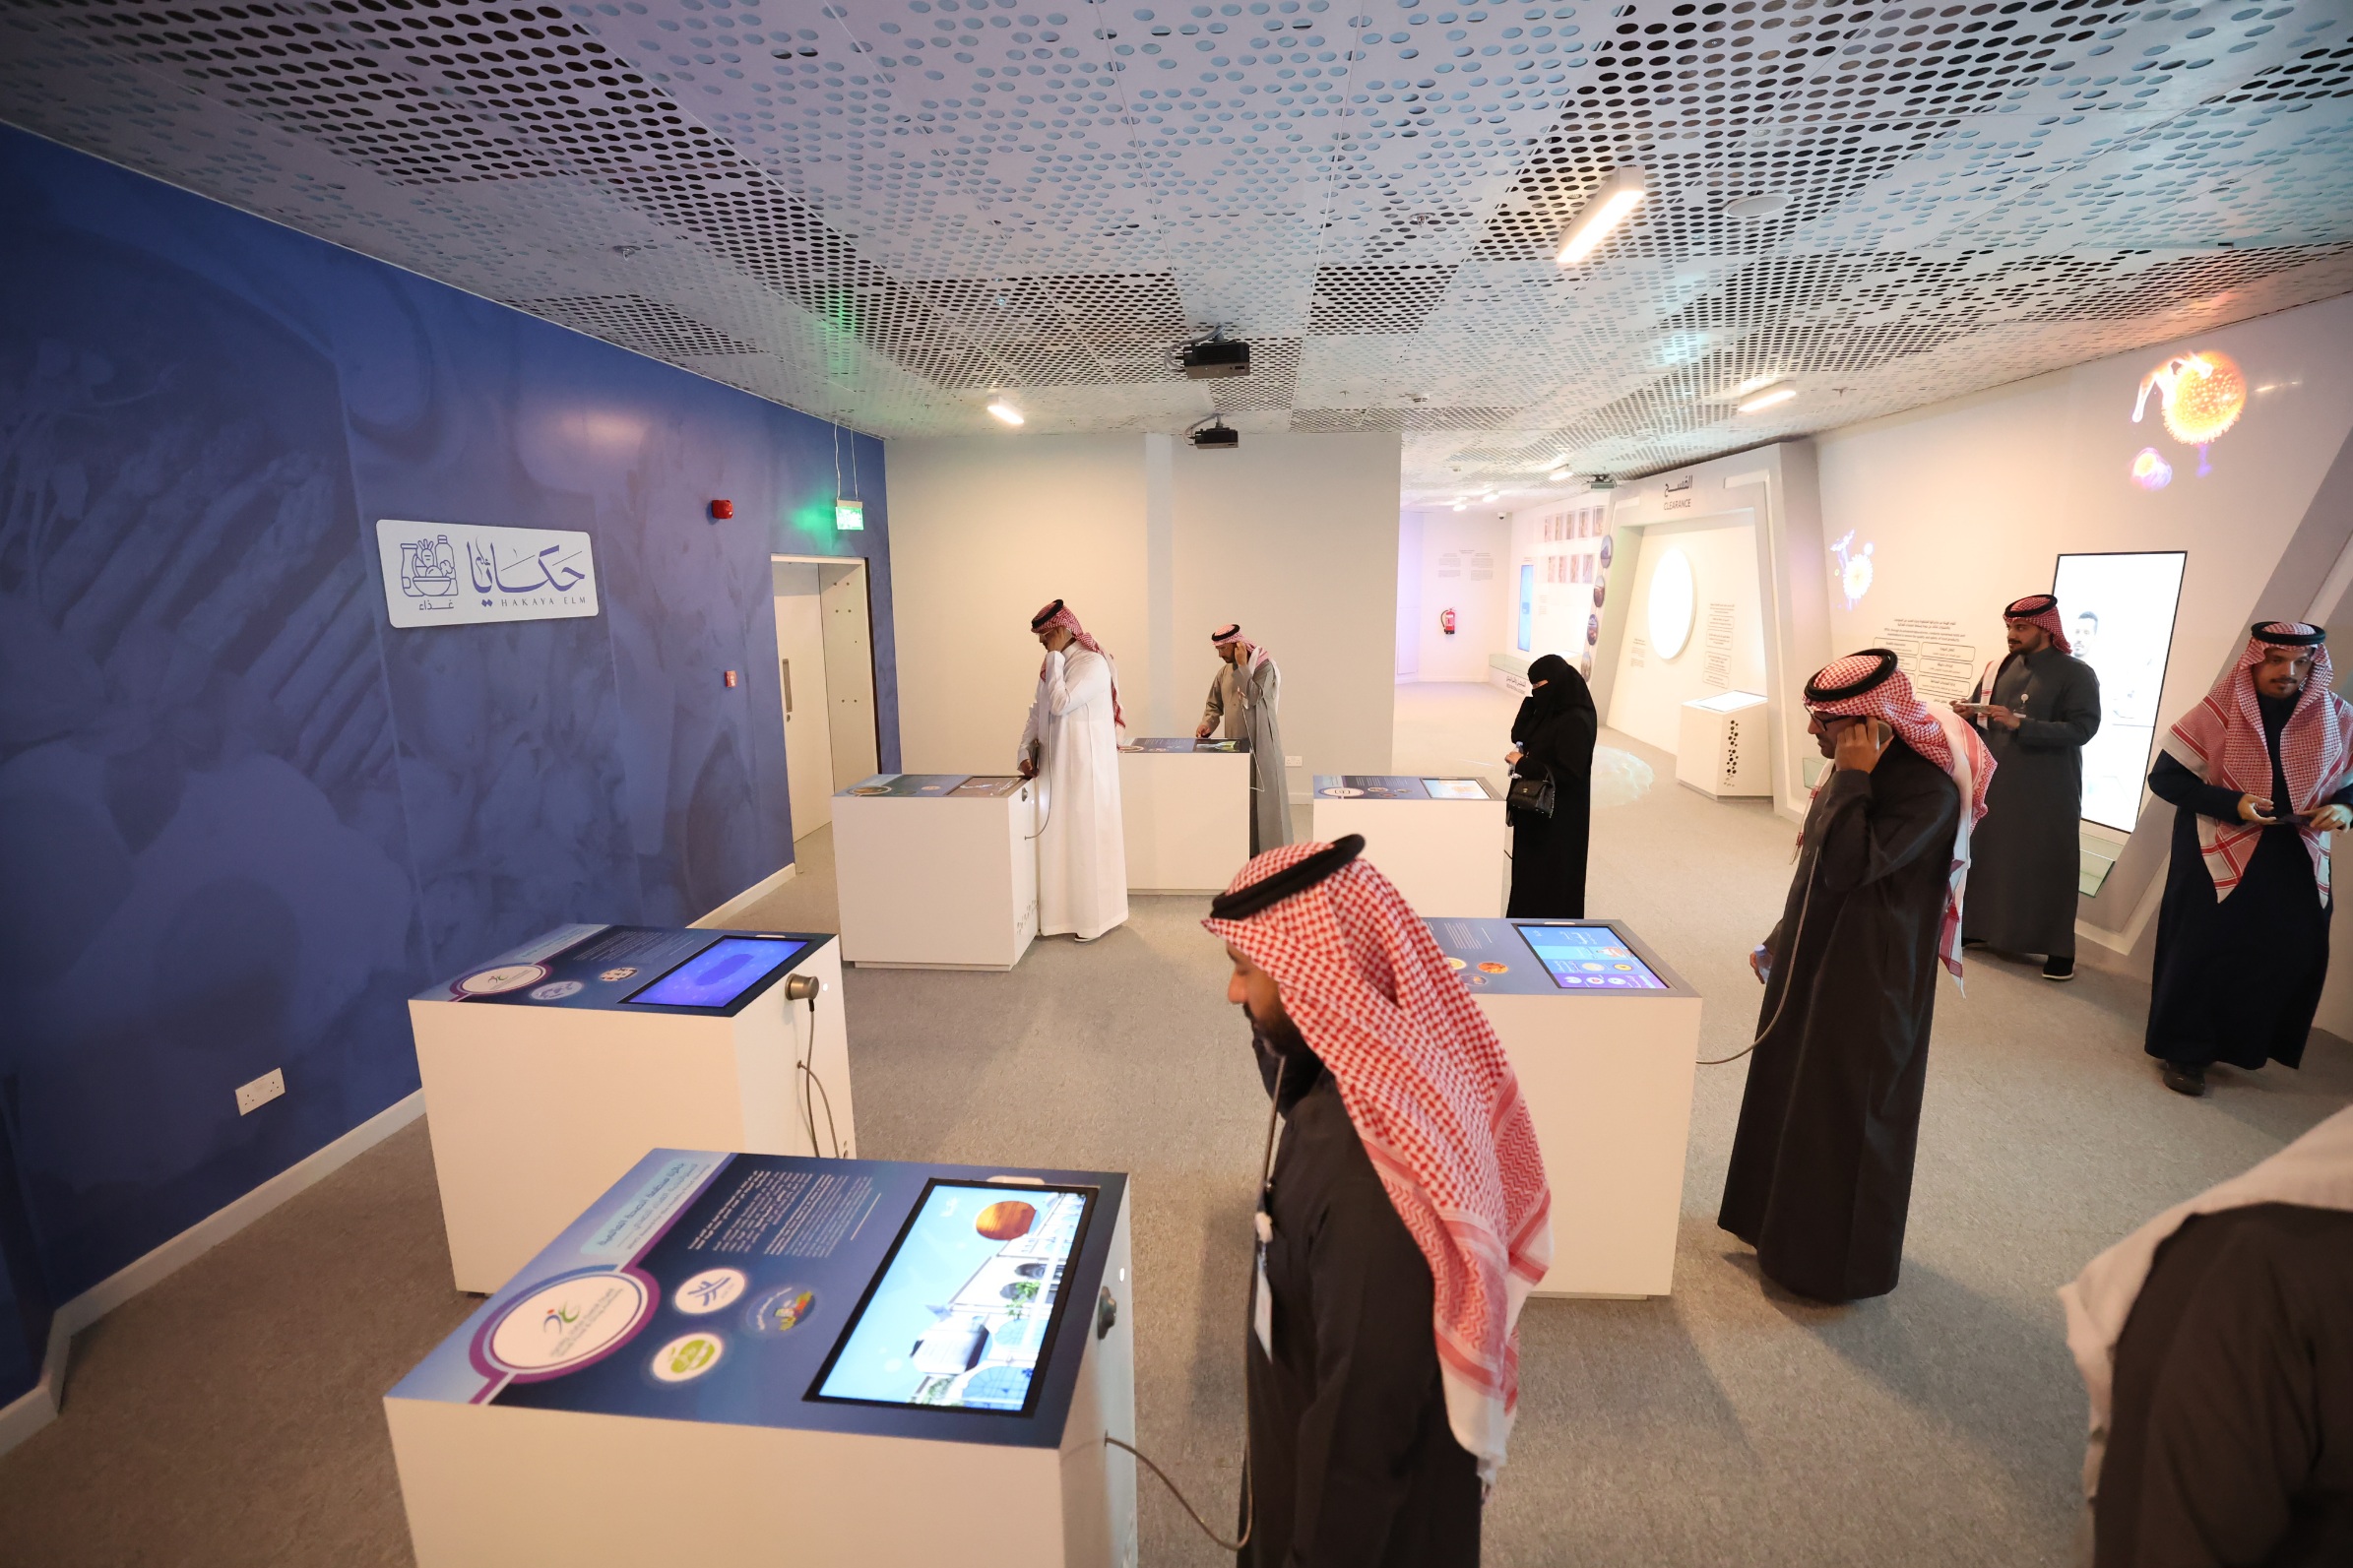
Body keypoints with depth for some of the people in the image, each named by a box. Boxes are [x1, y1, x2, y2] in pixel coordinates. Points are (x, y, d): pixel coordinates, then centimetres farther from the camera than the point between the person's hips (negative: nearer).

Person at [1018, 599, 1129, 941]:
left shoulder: (1092, 663, -14)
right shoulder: (1054, 664, 12)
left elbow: (1060, 705, -24)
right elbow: (1037, 711, 13)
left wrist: (1055, 657, -16)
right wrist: (1026, 751, 1)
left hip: (1085, 764, -8)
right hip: (1057, 764, 8)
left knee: (1086, 834, -1)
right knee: (1060, 834, 11)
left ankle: (1094, 916, 9)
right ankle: (1064, 909, 22)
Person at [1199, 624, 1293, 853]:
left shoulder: (1264, 665, -10)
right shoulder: (1224, 671, 10)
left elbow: (1253, 697, -23)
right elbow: (1214, 704, 14)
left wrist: (1242, 665, -19)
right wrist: (1206, 723, -5)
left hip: (1260, 741, -6)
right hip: (1236, 741, 6)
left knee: (1262, 793, -3)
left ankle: (1269, 850, 4)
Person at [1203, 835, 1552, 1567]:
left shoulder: (1366, 1168, -39)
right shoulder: (1376, 1069, -13)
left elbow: (1364, 1404, -28)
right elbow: (1295, 1089, 8)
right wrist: (1271, 1035, -10)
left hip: (1372, 1500, -7)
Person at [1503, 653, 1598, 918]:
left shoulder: (1576, 720, -22)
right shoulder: (1548, 710, 6)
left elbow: (1567, 773, -24)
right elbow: (1518, 736, 11)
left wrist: (1523, 763, -19)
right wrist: (1529, 701, -4)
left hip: (1559, 814, -9)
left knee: (1551, 877, 2)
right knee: (1529, 869, 17)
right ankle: (1527, 919, 30)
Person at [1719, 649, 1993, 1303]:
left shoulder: (1929, 787, -23)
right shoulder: (1863, 765, 3)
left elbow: (1844, 866, -32)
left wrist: (1853, 778, -27)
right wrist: (1780, 943, 18)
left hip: (1866, 982, -9)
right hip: (1817, 961, 9)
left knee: (1842, 1114, 5)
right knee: (1793, 1093, 20)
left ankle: (1834, 1261, 25)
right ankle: (1785, 1223, 40)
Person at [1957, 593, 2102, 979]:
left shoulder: (2076, 674, -7)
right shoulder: (2000, 669, 8)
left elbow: (2082, 728, -17)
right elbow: (1978, 716, 12)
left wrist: (2020, 724, -27)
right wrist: (1966, 714, -12)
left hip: (2048, 793, -5)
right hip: (1994, 784, 5)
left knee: (2048, 864, 1)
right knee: (1985, 854, 9)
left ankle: (2059, 948, 11)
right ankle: (1979, 926, 23)